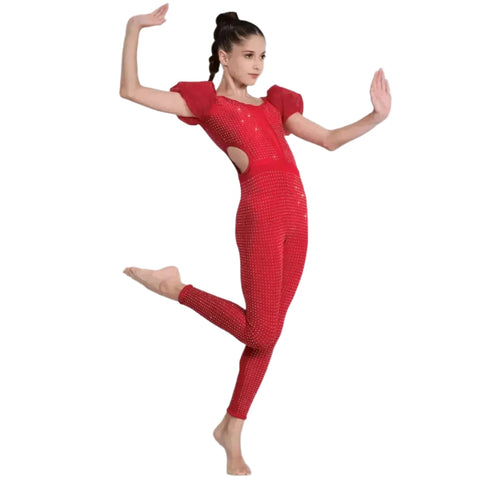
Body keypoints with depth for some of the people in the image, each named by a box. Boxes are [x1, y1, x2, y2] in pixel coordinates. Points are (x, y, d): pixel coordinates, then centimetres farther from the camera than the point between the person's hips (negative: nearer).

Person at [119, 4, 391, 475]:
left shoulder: (272, 104, 21)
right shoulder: (207, 102, 3)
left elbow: (330, 140, 19)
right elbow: (131, 90, -4)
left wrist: (376, 116, 6)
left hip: (295, 221, 7)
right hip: (260, 218, -7)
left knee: (267, 334, 9)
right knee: (260, 333, -6)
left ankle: (231, 431, 22)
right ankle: (175, 286, 12)